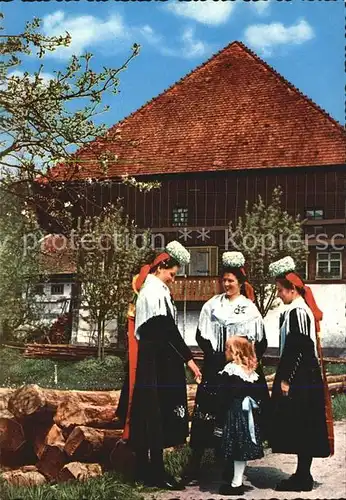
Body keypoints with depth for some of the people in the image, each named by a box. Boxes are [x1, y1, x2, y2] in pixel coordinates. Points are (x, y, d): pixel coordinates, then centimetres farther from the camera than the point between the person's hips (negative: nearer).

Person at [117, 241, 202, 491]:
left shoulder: (148, 289, 17)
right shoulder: (156, 291, -14)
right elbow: (169, 329, -20)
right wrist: (188, 358, -19)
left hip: (147, 358, 10)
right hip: (158, 360, -10)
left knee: (147, 413, 11)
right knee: (157, 413, -6)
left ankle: (145, 469, 17)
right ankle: (156, 472, -1)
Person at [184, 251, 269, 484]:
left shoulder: (250, 308, 6)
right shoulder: (212, 305, 7)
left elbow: (261, 342, 8)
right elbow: (201, 336, 4)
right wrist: (217, 357, -6)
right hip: (216, 368, 0)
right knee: (206, 415, -5)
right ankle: (194, 467, -3)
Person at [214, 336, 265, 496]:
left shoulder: (228, 371, -13)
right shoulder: (252, 372, 6)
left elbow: (222, 398, -13)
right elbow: (258, 395, 9)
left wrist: (219, 421, -9)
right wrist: (254, 413, 16)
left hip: (233, 415, -7)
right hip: (249, 415, 7)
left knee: (236, 448, -3)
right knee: (243, 447, 10)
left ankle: (236, 484, 0)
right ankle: (237, 480, 19)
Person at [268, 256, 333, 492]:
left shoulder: (297, 312, -16)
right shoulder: (302, 309, 14)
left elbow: (297, 348, -21)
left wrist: (286, 380, -18)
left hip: (299, 379, -10)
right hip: (305, 377, 10)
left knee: (300, 427, -4)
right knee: (304, 428, 12)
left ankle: (302, 477, 2)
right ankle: (303, 475, 18)